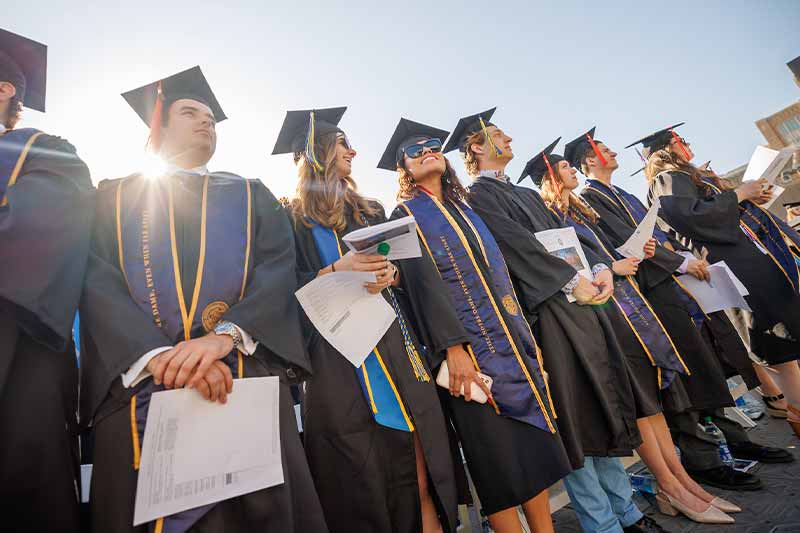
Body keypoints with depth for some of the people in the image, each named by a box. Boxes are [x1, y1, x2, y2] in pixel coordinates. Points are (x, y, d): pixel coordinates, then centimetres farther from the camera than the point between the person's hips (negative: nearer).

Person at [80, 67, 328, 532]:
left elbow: (279, 271, -1)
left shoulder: (252, 196, 15)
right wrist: (161, 356, -18)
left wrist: (223, 335, -19)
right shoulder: (114, 197, 16)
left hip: (246, 380, 0)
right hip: (138, 384, 1)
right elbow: (97, 283, 0)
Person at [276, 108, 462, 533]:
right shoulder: (292, 219, 6)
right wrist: (335, 271, -17)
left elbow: (412, 273, 14)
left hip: (396, 347, 4)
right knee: (362, 490, 2)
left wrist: (389, 274, -7)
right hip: (337, 361, -4)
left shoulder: (370, 210, 20)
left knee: (421, 479, 5)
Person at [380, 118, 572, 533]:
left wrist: (527, 333, 13)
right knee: (500, 459, 1)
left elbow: (497, 271, 17)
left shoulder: (464, 208, 19)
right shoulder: (406, 214, 0)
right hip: (472, 346, -6)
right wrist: (452, 348, -21)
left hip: (512, 338, 7)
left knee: (536, 446, 12)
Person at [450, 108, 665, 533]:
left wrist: (598, 267, -1)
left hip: (581, 303, 9)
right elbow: (516, 244, -14)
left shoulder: (527, 193, 24)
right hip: (546, 311, -8)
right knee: (573, 420, -2)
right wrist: (572, 280, -16)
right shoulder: (477, 196, -3)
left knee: (602, 407, 13)